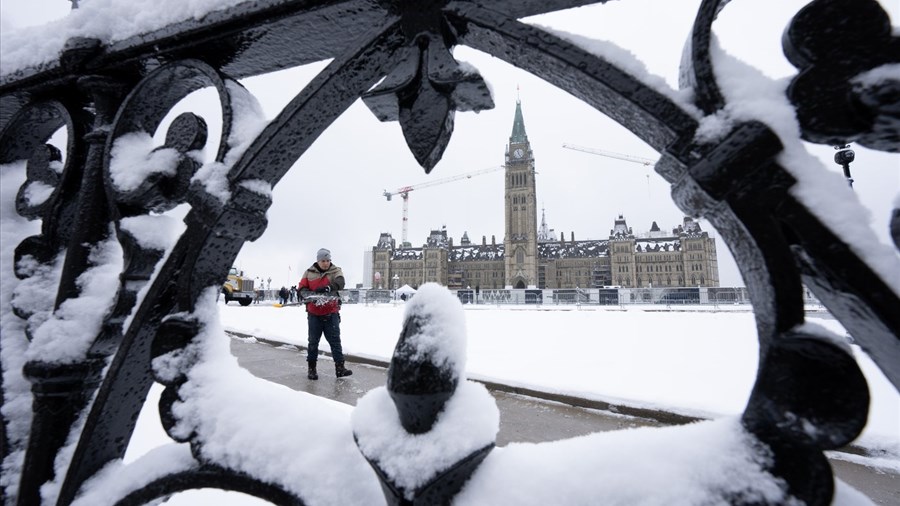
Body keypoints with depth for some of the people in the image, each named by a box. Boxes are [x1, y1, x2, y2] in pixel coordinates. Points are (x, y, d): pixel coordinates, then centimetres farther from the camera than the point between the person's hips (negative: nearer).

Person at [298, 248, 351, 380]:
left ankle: (340, 367, 7)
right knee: (313, 341, 10)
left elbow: (340, 283, -18)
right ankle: (312, 368, 22)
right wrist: (309, 295, -22)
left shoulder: (336, 271, 1)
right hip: (314, 313, 1)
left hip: (331, 313, -1)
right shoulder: (309, 273, 4)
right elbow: (301, 289, 0)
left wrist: (328, 287, -37)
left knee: (335, 340, 2)